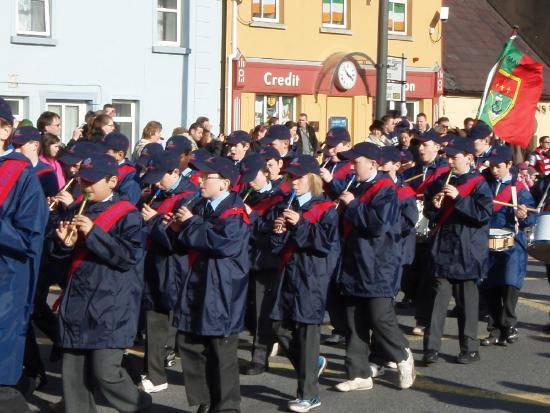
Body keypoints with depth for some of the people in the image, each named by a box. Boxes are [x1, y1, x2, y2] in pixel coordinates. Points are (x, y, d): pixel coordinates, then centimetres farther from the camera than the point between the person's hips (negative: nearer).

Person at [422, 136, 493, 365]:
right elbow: (428, 213, 14)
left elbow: (484, 213, -17)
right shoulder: (441, 182, 10)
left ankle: (470, 348, 15)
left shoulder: (479, 184, -4)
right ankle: (431, 347, -2)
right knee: (438, 297, -2)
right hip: (442, 250, 3)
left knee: (467, 300, 5)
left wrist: (458, 198, -22)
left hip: (467, 253, -3)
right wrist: (434, 206, -8)